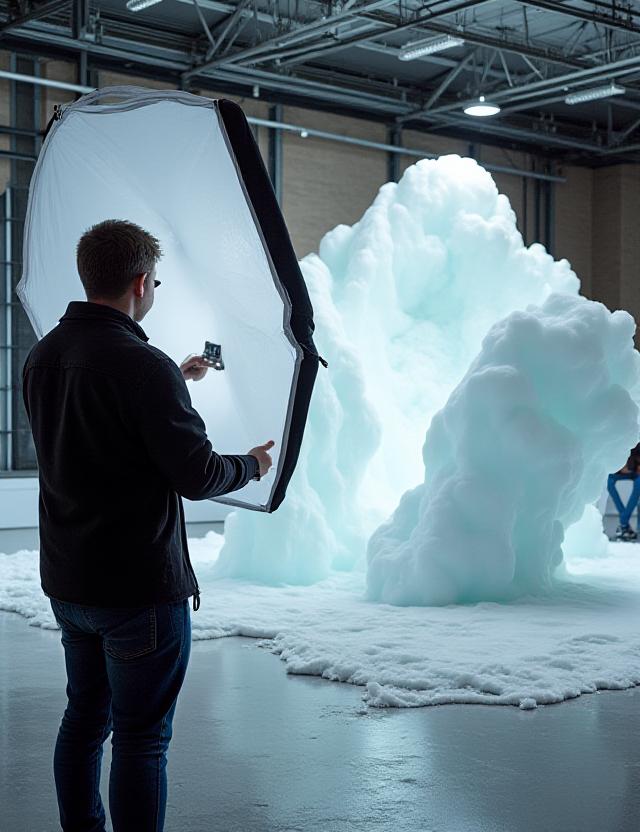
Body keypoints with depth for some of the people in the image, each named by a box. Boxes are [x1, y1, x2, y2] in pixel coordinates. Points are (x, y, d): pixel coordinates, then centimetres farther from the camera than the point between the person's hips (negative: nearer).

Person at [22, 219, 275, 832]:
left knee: (84, 718, 20)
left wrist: (175, 379, 32)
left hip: (66, 582, 8)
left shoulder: (42, 358, 4)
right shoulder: (143, 366, -22)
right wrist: (252, 465, 2)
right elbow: (197, 476, -19)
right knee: (140, 738, 1)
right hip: (141, 590, -8)